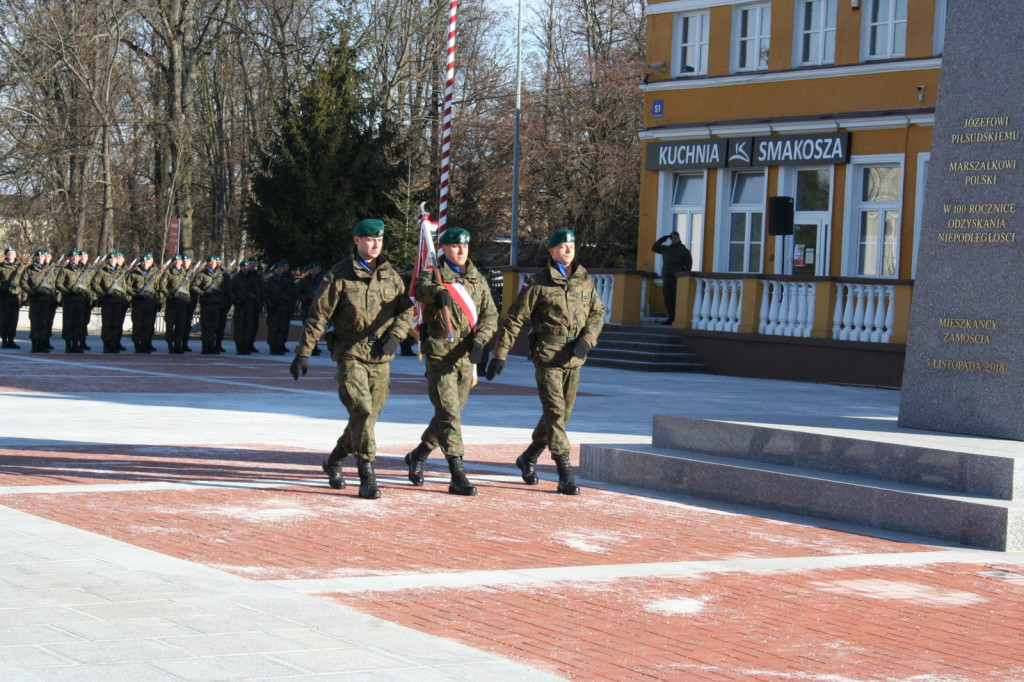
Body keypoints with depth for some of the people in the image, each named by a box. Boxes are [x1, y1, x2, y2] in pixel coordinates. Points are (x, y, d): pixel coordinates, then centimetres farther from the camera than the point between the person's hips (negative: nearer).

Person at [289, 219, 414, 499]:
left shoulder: (390, 275, 11)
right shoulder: (338, 275, -2)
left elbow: (406, 309, 12)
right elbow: (318, 316, -2)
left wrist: (395, 335, -8)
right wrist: (303, 353, -6)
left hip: (381, 359, 5)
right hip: (350, 354, -4)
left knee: (368, 417, 8)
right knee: (362, 411, -17)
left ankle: (333, 461, 30)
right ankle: (367, 475, -13)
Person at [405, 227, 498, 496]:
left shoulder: (478, 280, 15)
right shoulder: (433, 275, 1)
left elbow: (490, 314, 8)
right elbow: (422, 289, -23)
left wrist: (479, 340, -10)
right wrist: (437, 292, -47)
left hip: (467, 355, 5)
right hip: (440, 353, -5)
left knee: (451, 413, 13)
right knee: (448, 413, -11)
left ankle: (418, 455, 35)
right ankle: (457, 476, -13)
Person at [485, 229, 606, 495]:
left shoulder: (584, 281, 12)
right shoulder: (539, 283, -3)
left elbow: (597, 312, 14)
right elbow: (514, 319, -2)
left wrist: (586, 340, -6)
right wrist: (499, 355, -6)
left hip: (574, 358, 5)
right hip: (547, 355, -5)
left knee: (561, 413, 12)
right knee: (555, 412, -11)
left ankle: (528, 458, 32)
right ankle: (565, 475, -12)